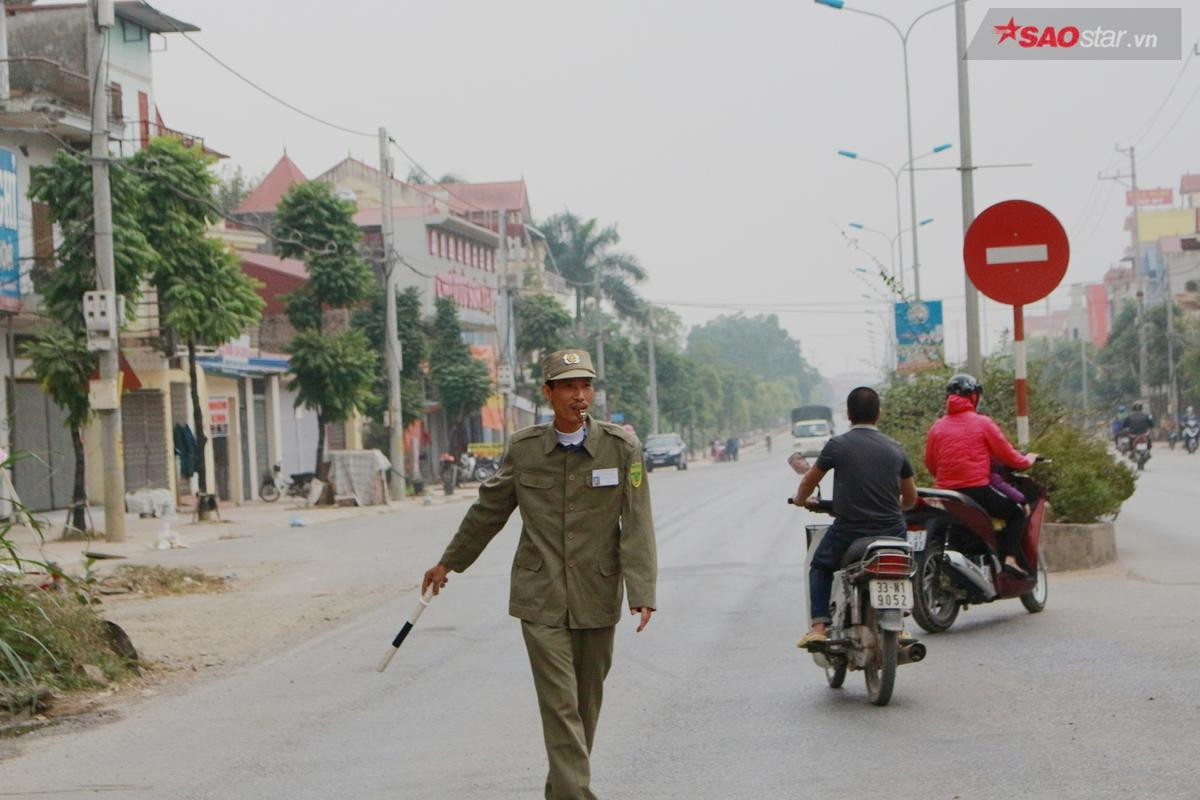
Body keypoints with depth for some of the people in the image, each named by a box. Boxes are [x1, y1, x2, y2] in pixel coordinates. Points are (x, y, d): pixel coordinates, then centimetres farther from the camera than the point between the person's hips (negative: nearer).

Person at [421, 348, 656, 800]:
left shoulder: (621, 448, -5)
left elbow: (637, 525, -9)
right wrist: (448, 562, 21)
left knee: (588, 699, 12)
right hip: (541, 597, -1)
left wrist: (642, 592, -19)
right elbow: (489, 509, 13)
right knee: (559, 703, -8)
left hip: (597, 597, 1)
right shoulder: (524, 449, -1)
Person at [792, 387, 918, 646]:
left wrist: (801, 499, 32)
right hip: (891, 532, 3)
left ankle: (818, 626, 8)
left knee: (820, 567, 24)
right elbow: (910, 498, 15)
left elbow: (808, 482, 9)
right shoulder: (895, 448, 5)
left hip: (848, 531, -2)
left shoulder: (837, 445, -4)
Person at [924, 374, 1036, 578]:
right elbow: (1007, 456, 0)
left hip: (946, 493, 5)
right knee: (1016, 512, 14)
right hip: (978, 490, -5)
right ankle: (1010, 558, -3)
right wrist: (1027, 461, 21)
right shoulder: (982, 423, -3)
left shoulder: (937, 427, 8)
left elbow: (930, 465, 11)